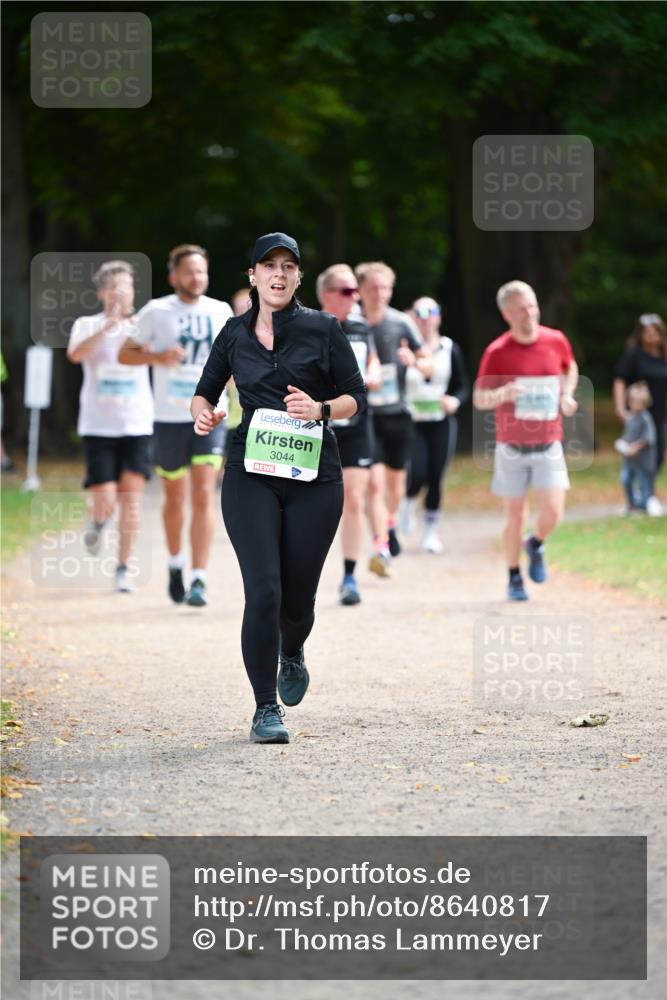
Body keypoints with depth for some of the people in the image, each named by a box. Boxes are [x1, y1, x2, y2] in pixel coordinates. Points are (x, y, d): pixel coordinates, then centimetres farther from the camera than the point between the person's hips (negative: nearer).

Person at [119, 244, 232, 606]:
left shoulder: (220, 312, 5)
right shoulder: (157, 312, -2)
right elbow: (125, 353, 2)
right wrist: (157, 356, -15)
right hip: (169, 417, -1)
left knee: (204, 495, -12)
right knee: (174, 498, 11)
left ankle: (199, 578, -13)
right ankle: (176, 563, 35)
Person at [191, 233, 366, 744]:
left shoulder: (323, 328, 1)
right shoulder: (235, 333, 7)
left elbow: (357, 397, 5)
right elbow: (205, 391, 18)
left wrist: (321, 409, -15)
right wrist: (204, 414, -4)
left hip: (314, 478, 0)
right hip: (251, 477, 0)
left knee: (298, 596, 5)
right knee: (263, 591, -13)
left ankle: (292, 654, 42)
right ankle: (266, 709, -3)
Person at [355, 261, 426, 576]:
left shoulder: (401, 323, -1)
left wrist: (413, 360, -16)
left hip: (397, 413, 3)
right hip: (365, 416, -2)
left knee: (396, 479, 16)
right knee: (375, 482, -15)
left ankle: (390, 523, 46)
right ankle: (381, 548, -19)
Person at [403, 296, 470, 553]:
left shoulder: (450, 349, 5)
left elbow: (463, 386, 10)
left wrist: (454, 401, -11)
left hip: (442, 422, 2)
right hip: (412, 422, -2)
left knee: (436, 477, 2)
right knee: (417, 475, -12)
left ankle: (431, 531, 17)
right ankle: (408, 505, 24)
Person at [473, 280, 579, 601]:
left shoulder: (556, 341, -2)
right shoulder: (497, 352, -11)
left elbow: (570, 367, 21)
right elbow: (479, 399, -6)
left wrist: (566, 395, 3)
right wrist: (501, 394, -27)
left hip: (549, 445, 2)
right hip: (512, 446, -2)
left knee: (552, 512, -10)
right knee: (515, 516, 5)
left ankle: (536, 545, 23)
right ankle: (514, 578, 23)